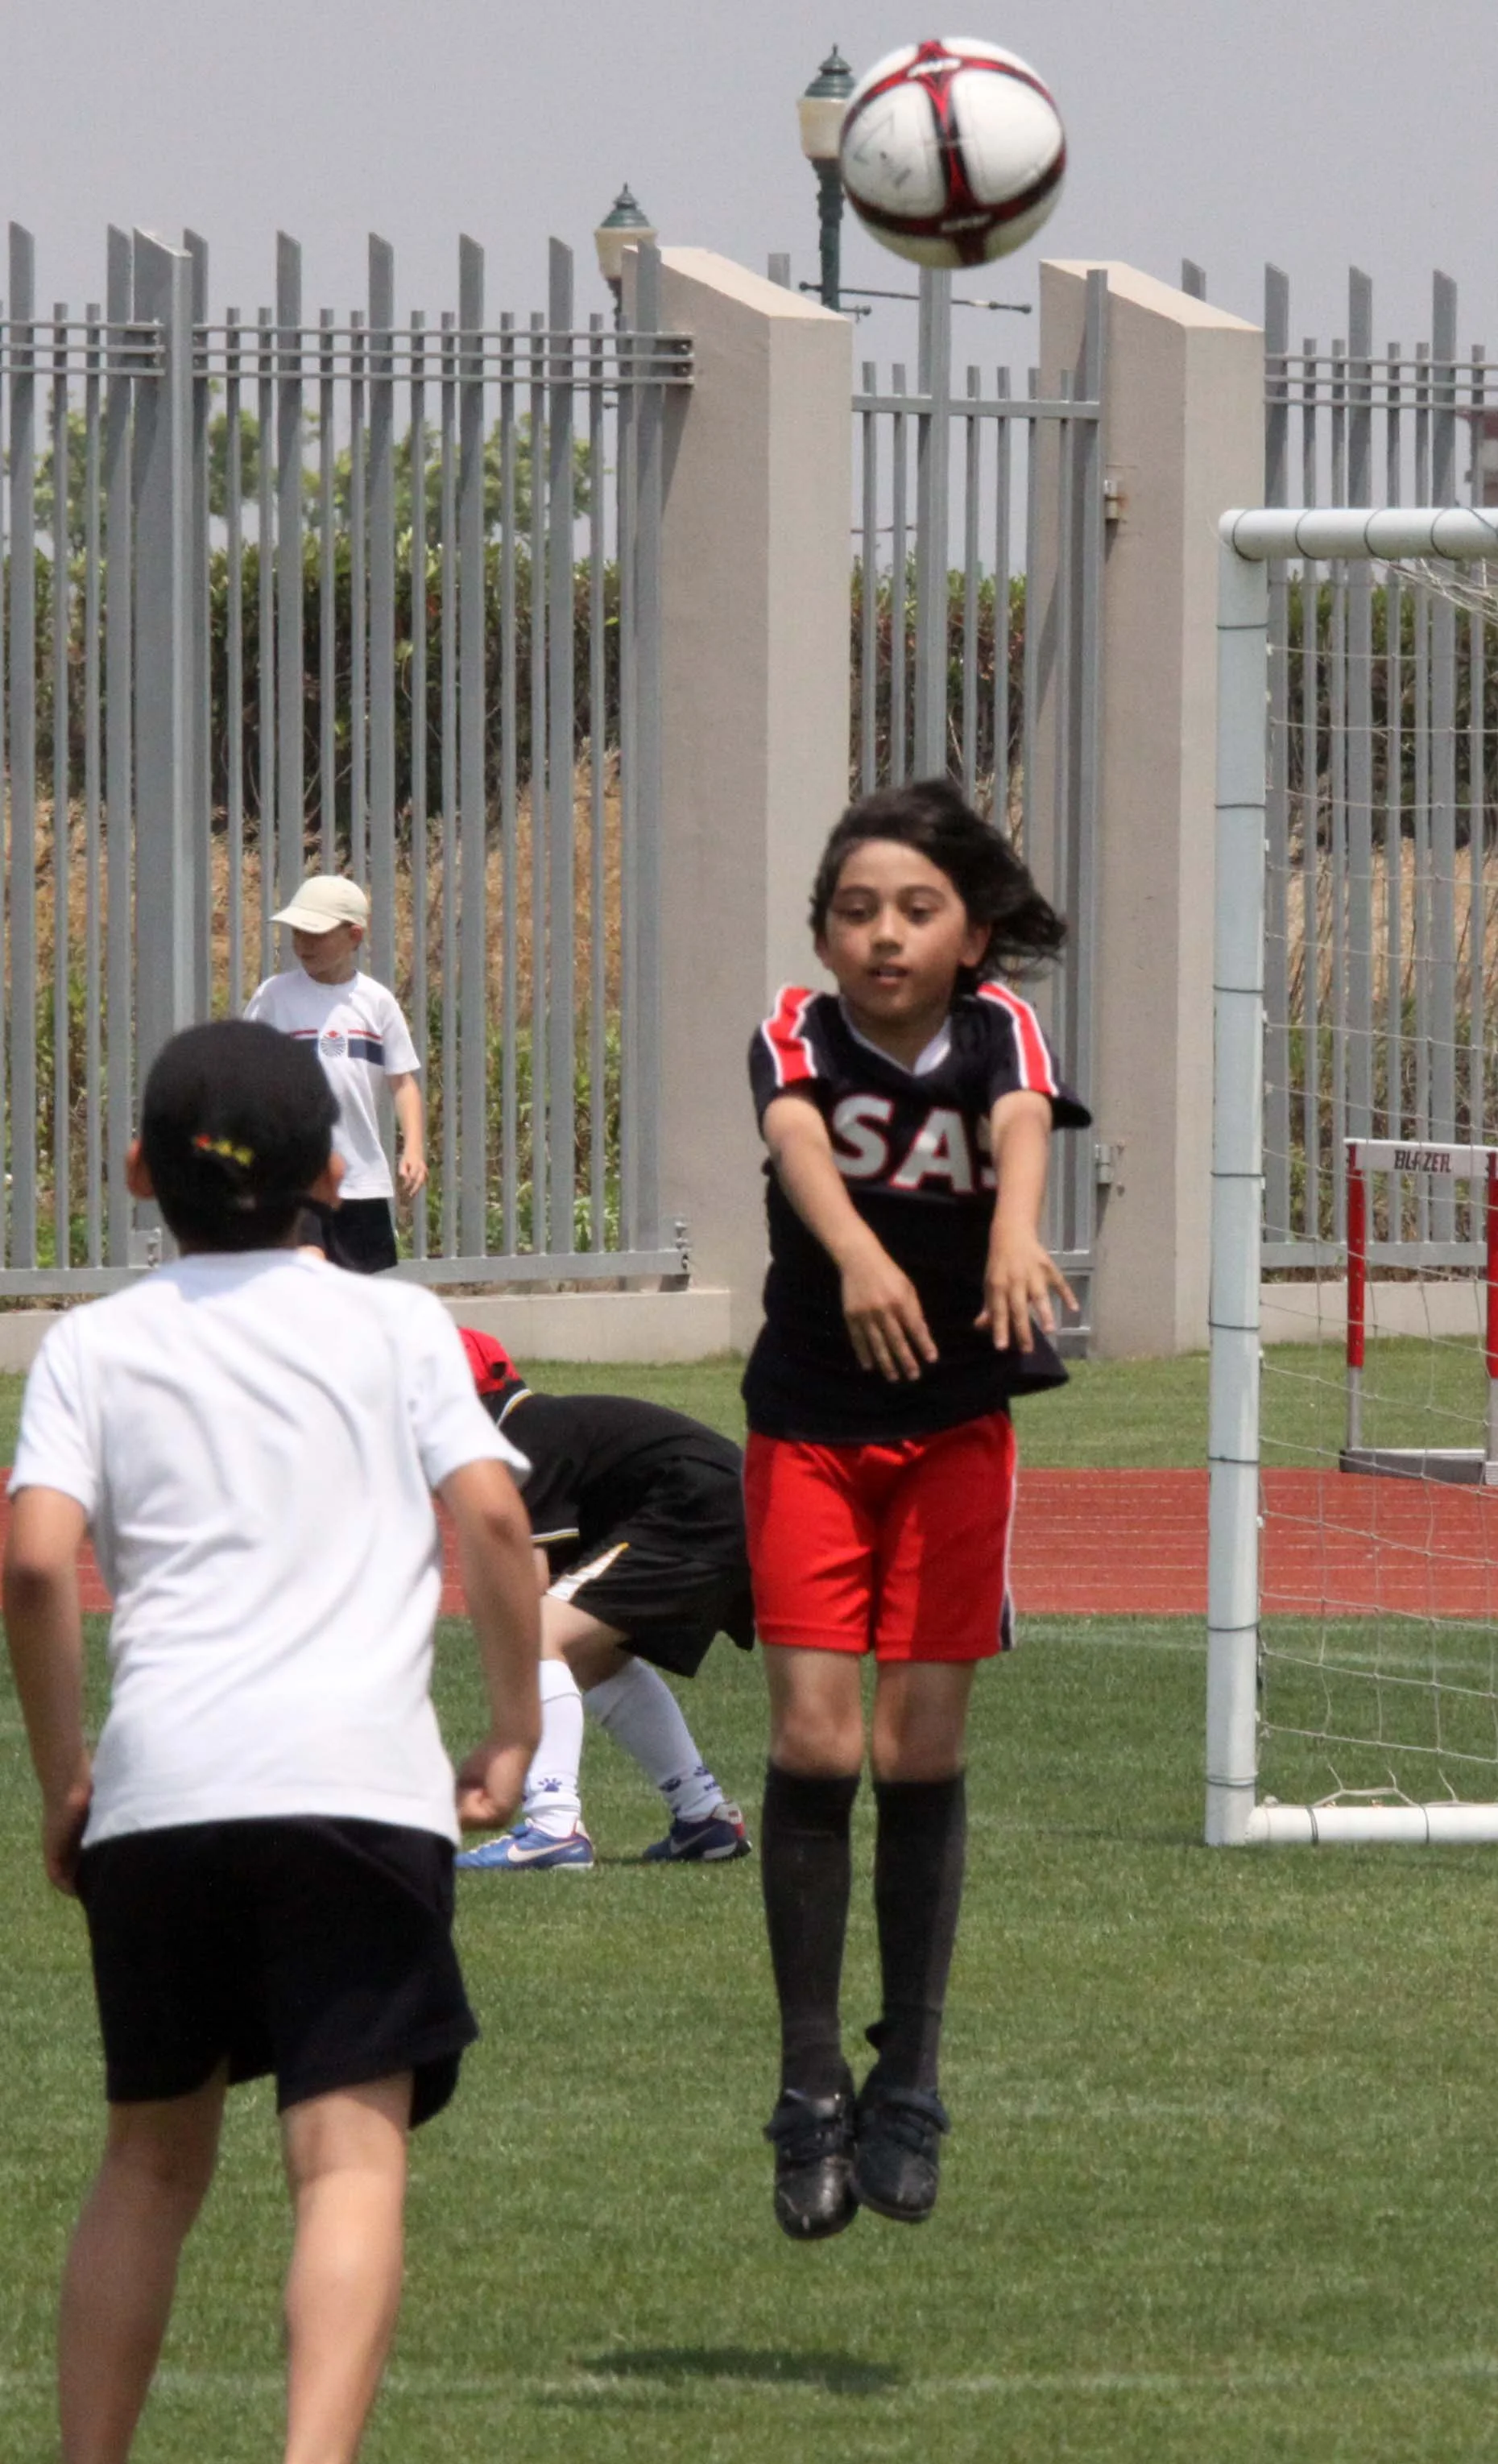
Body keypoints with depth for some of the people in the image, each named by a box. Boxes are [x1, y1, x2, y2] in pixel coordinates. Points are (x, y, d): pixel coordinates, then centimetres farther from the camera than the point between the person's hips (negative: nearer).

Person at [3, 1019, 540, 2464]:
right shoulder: (396, 1325, 14)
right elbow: (491, 1516, 1)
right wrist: (516, 1726, 10)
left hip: (156, 1789, 2)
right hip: (359, 1779, -2)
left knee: (153, 2154, 19)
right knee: (352, 2156, -9)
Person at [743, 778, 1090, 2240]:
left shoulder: (998, 1032, -7)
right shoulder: (800, 1036, -10)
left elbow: (1023, 1126, -29)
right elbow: (800, 1144, -32)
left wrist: (1014, 1233, -53)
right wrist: (858, 1254, -54)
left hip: (955, 1426, 1)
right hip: (809, 1423, -1)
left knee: (922, 1752, -1)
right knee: (813, 1743, -10)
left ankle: (909, 2087, 13)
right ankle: (810, 2093, -1)